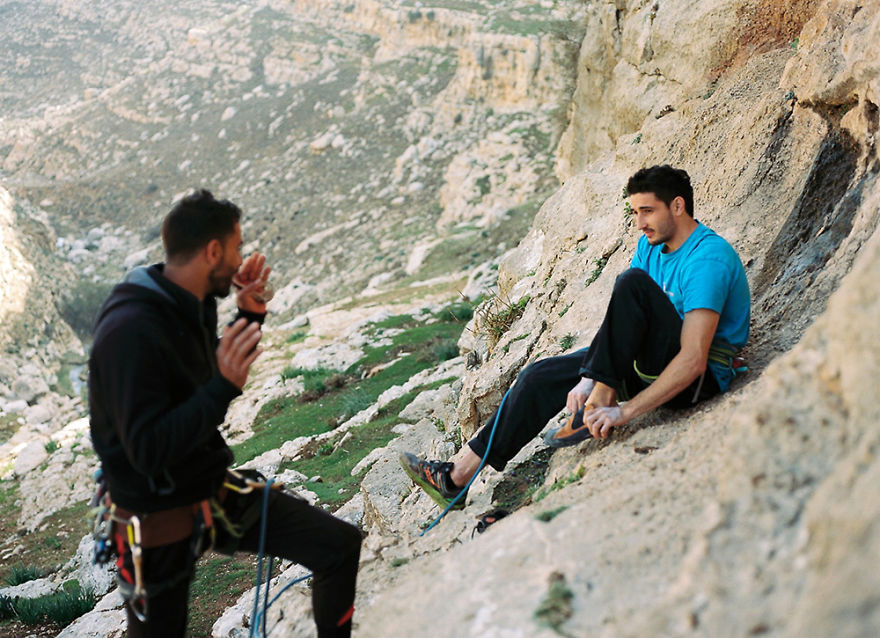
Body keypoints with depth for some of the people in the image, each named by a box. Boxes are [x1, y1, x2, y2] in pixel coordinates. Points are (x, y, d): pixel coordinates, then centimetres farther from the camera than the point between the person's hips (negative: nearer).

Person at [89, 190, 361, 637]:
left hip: (218, 490, 8)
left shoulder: (190, 306, 0)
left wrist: (249, 317, 4)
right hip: (160, 518, -7)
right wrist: (225, 386, -37)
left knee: (341, 546, -1)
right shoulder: (131, 332, -28)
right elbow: (148, 450, -30)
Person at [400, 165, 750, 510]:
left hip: (700, 377, -8)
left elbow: (693, 360, -30)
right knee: (543, 375, -2)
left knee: (634, 283, -29)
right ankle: (456, 477, -3)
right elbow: (620, 322, 1)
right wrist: (589, 378, -14)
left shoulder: (708, 258, -22)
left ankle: (598, 403, -24)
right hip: (654, 362, 8)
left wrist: (625, 410, -32)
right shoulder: (650, 244, 5)